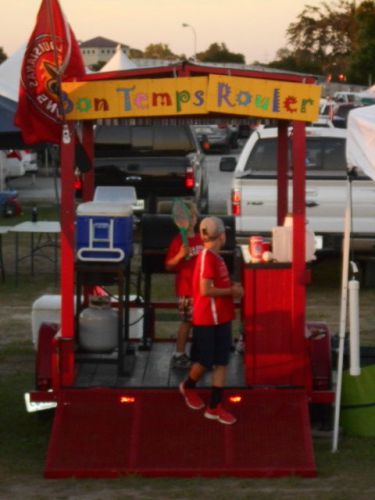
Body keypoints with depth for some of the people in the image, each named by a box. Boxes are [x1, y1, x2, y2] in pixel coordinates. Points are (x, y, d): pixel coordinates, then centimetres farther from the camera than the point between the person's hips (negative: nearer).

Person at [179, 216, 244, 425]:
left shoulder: (216, 257, 10)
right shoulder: (207, 258, -19)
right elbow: (205, 290, -24)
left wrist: (232, 287, 3)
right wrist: (232, 291, -15)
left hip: (221, 318, 9)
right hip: (208, 319, -9)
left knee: (221, 362, 6)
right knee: (205, 361, 6)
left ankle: (215, 407, 9)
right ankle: (189, 386, 35)